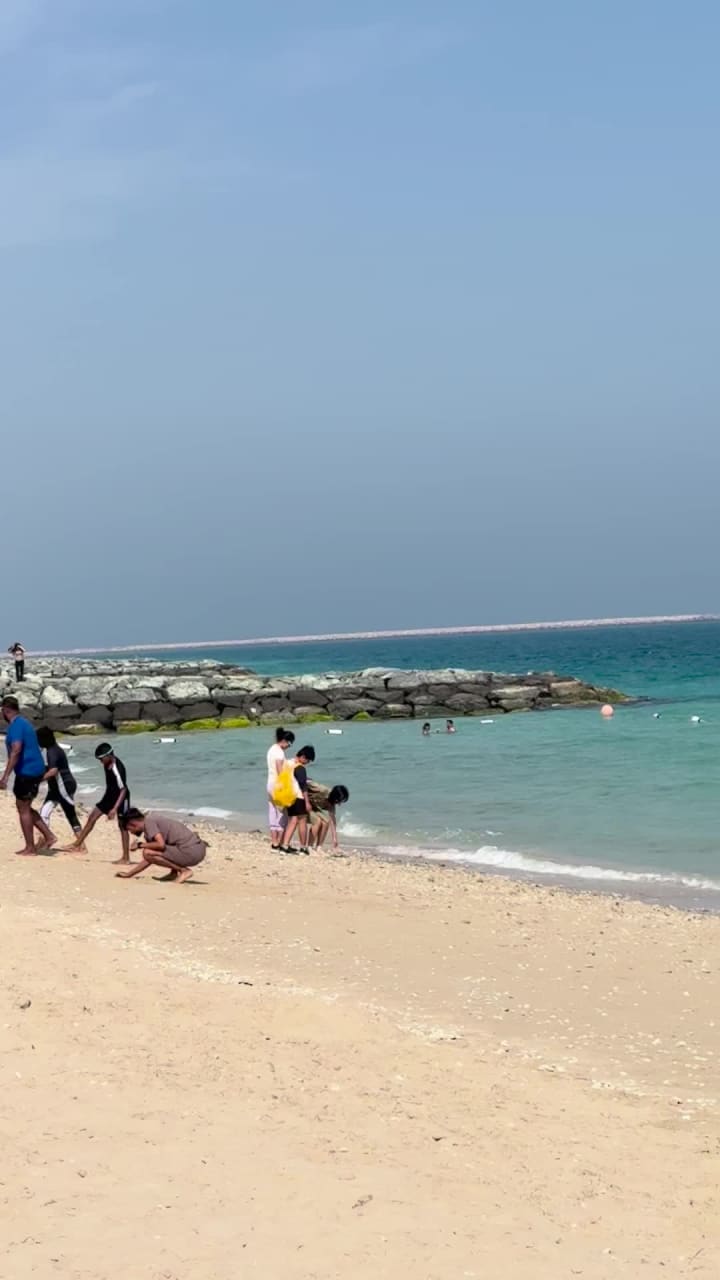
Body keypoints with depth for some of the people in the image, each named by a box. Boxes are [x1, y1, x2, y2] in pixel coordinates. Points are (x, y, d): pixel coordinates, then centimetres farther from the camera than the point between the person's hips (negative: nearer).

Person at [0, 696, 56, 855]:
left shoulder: (16, 725, -15)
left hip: (26, 771, -9)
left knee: (23, 809, 0)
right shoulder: (24, 723, 16)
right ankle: (49, 836, 12)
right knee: (25, 807, 17)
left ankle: (30, 848, 4)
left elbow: (16, 751, -26)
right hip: (36, 770, 9)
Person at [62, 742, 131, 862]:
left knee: (122, 825, -4)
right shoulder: (107, 764, -3)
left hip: (120, 798, -9)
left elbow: (123, 790, -28)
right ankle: (78, 844, 13)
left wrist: (114, 809, -33)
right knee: (92, 817, 7)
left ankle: (126, 857, 2)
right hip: (110, 795, 9)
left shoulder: (117, 769, -29)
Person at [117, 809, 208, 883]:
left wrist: (140, 845, -5)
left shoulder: (148, 821, -6)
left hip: (190, 853, -10)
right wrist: (129, 873, 30)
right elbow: (148, 860, 27)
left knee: (147, 853, -12)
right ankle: (174, 873, 14)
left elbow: (161, 844, -21)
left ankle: (184, 870, -7)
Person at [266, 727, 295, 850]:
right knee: (282, 815, -3)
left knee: (273, 815, 11)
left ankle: (274, 843, 14)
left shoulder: (272, 749, 12)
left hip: (271, 785, 9)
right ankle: (279, 843, -2)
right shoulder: (279, 752, -17)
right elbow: (280, 773, -19)